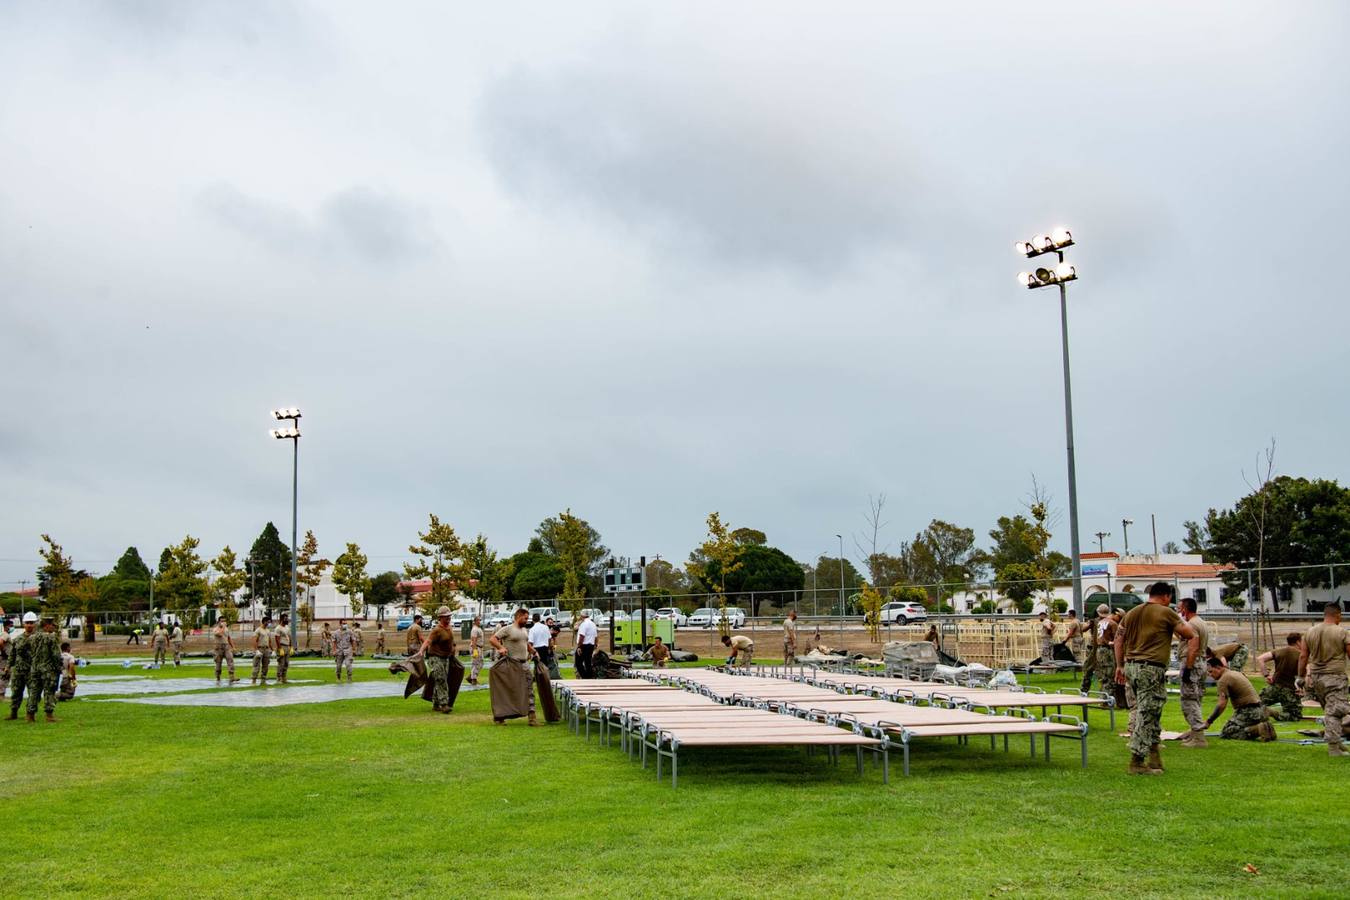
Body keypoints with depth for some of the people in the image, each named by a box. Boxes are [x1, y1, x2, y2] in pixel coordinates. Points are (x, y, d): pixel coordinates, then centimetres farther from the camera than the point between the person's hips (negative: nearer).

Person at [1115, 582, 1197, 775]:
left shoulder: (1132, 613, 15)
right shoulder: (1166, 613, -5)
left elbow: (1119, 639, 14)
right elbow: (1190, 634, 0)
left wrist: (1119, 666, 19)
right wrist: (1182, 622, 20)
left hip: (1131, 666, 7)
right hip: (1151, 669, -7)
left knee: (1151, 711, 21)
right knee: (1146, 715, -4)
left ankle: (1154, 754, 24)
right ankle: (1136, 763, -3)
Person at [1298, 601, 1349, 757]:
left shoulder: (1310, 632, 6)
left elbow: (1303, 656, 8)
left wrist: (1301, 677, 16)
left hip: (1315, 677, 5)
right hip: (1334, 677, -5)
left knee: (1328, 710, 16)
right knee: (1334, 711, -4)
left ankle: (1335, 743, 20)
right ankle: (1333, 747, -6)